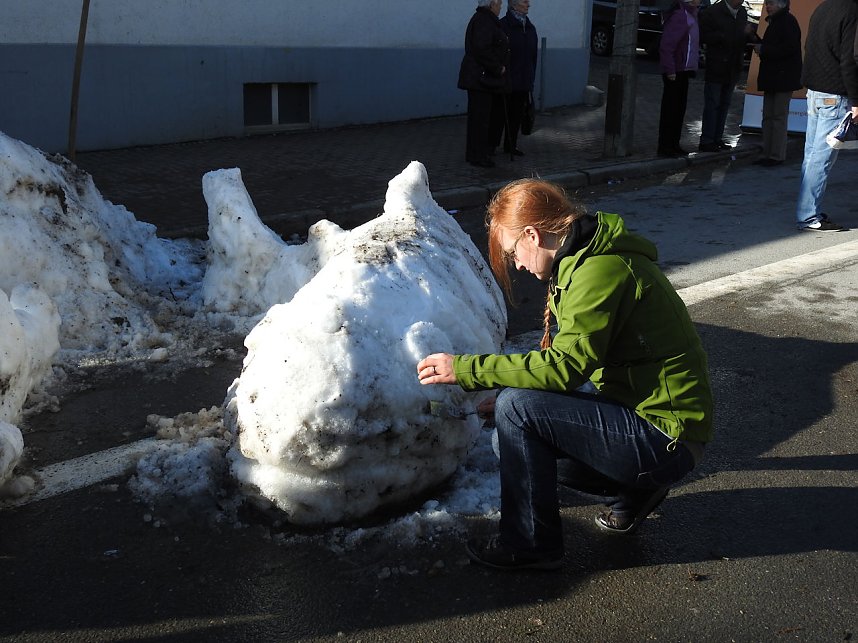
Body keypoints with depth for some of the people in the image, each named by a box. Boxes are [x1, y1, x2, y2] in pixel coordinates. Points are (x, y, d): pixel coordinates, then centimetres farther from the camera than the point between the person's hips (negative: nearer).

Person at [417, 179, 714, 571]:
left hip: (665, 435, -10)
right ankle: (634, 489, 16)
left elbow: (565, 366, -28)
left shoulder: (601, 272, -21)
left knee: (517, 409, -18)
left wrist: (466, 368, -22)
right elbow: (576, 361, 17)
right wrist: (506, 396, 11)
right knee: (515, 442, 11)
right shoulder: (593, 258, 10)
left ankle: (530, 545, -4)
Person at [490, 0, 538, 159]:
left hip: (523, 82, 6)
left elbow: (533, 56, 15)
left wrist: (531, 79, 12)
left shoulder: (530, 28, 11)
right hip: (505, 80, -6)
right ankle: (491, 145, 7)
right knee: (500, 113, -1)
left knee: (516, 114, 10)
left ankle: (511, 145, 19)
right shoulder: (503, 25, -9)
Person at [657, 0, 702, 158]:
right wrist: (670, 70, -22)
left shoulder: (690, 15, 14)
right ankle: (665, 146, -2)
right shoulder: (679, 16, -16)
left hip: (683, 70, 10)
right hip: (675, 72, -10)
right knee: (671, 109, -6)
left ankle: (674, 144, 20)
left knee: (679, 108, 13)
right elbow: (666, 45, -21)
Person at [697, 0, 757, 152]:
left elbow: (744, 40, 18)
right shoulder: (712, 12, -8)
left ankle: (717, 138, 19)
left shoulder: (742, 13, 12)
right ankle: (706, 141, -2)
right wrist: (722, 37, -23)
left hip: (733, 68, 7)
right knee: (712, 104, -5)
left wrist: (748, 34, -4)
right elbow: (703, 36, -12)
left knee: (724, 104, 11)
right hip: (716, 67, -7)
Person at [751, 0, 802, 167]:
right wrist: (759, 45, 2)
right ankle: (767, 153, 14)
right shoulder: (775, 22, 18)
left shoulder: (788, 21, -12)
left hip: (783, 77, -10)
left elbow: (789, 48, -22)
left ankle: (777, 156, -2)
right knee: (768, 117, 10)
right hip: (772, 77, 10)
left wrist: (763, 50, -16)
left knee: (779, 117, -6)